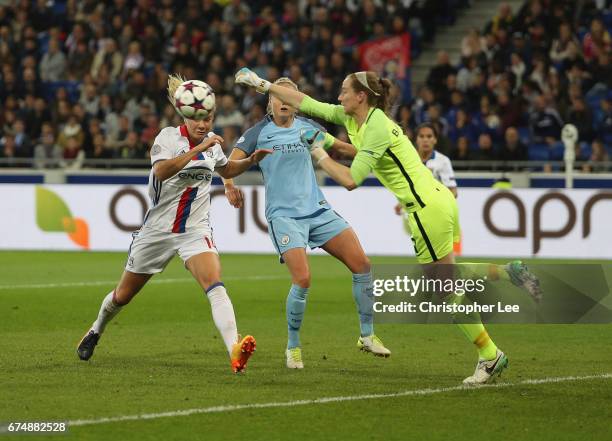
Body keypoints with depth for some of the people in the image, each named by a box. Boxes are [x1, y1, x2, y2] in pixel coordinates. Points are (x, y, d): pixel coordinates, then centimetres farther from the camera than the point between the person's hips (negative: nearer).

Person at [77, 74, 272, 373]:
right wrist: (197, 150, -39)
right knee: (123, 295, 15)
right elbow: (161, 171, -34)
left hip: (196, 230, 2)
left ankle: (234, 351, -42)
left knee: (215, 286, -26)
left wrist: (251, 161, 8)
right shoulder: (169, 137, -13)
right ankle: (96, 332, 46)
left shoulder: (212, 141, 4)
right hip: (157, 230, -2)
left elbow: (226, 170, 26)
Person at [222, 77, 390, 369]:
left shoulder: (307, 127, 9)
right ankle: (293, 347, -1)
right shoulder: (259, 132, -1)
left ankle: (367, 336, 10)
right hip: (284, 215, -5)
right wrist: (229, 185, -28)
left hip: (318, 210, 5)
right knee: (302, 279, -21)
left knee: (361, 264, -5)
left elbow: (336, 145, 26)